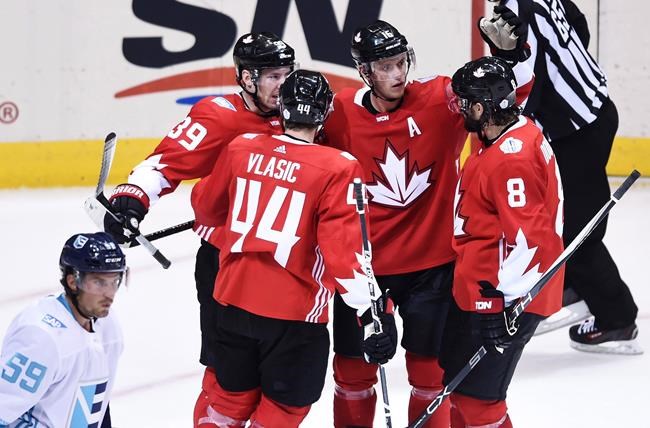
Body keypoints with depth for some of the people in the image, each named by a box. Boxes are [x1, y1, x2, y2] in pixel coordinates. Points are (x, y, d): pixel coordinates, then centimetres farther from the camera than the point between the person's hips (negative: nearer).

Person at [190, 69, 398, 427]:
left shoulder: (242, 148, 0)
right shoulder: (337, 169, -15)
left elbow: (207, 208, 16)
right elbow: (343, 248, -22)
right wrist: (373, 311, -21)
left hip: (234, 299, 5)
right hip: (294, 313, -5)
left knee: (231, 397, 22)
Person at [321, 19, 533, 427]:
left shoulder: (439, 99, -10)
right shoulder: (342, 113, -9)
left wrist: (510, 51, -32)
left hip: (431, 260, -1)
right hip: (364, 260, 1)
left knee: (428, 363, 9)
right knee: (355, 362, 12)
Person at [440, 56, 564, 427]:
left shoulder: (511, 157, -24)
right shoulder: (513, 137, 9)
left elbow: (525, 235, -27)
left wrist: (508, 302, -24)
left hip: (503, 298, -11)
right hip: (478, 287, 11)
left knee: (476, 396, -7)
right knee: (459, 383, 22)